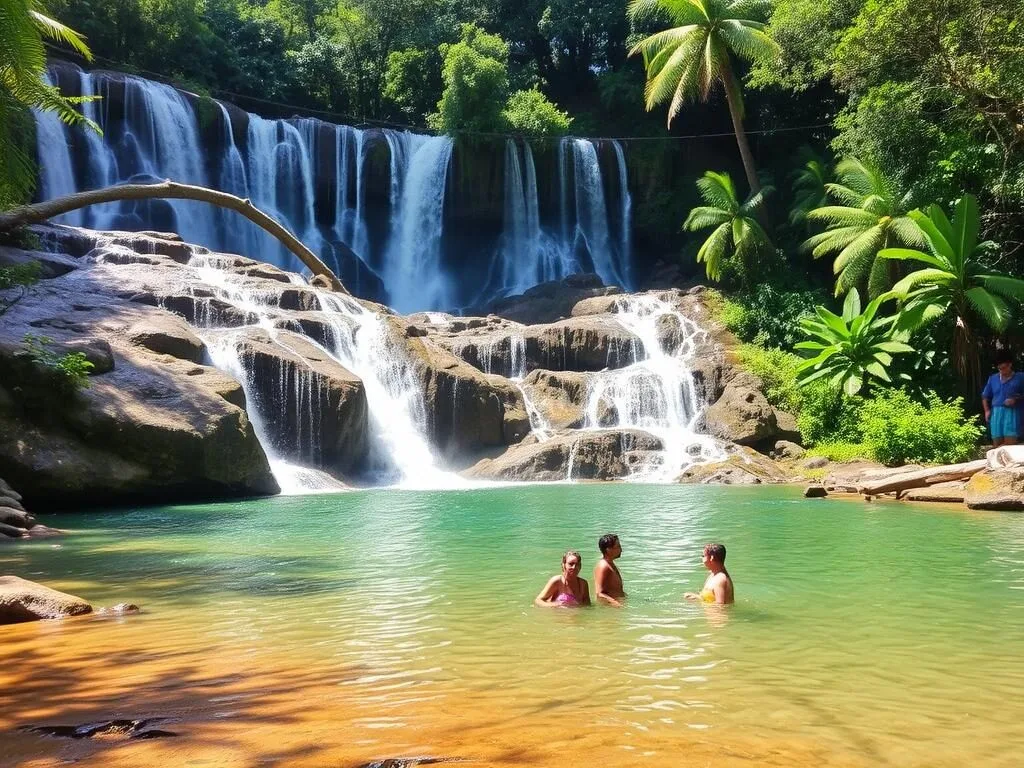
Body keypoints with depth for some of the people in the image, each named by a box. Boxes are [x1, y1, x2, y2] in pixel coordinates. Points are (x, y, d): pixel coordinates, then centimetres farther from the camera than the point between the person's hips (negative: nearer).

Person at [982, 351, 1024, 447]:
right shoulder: (992, 378, 16)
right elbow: (985, 396, 21)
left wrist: (1016, 399, -11)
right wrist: (987, 410, 7)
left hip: (1012, 412, -4)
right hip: (996, 413, 4)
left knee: (1010, 443, -16)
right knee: (997, 444, 3)